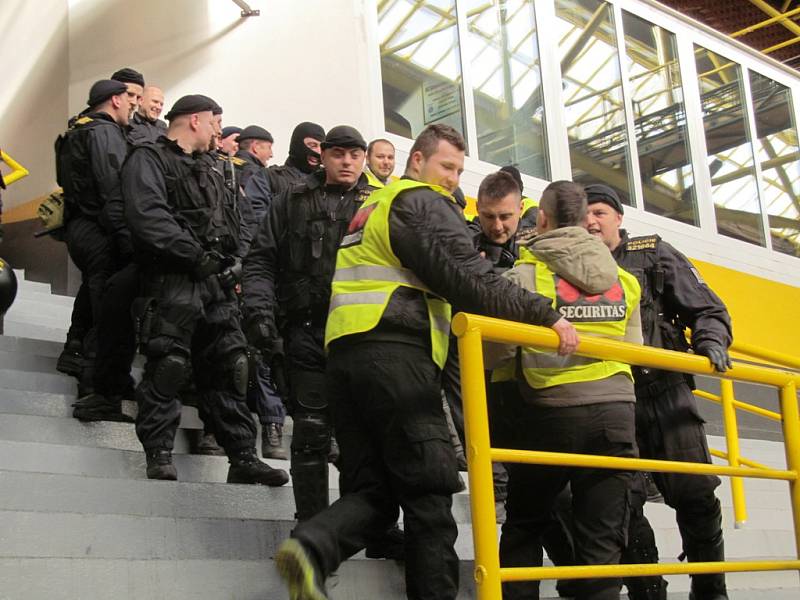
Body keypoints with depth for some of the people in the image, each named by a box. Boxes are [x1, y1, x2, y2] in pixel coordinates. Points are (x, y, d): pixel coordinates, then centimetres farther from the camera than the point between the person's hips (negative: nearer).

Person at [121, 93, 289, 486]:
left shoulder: (210, 169, 26)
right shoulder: (149, 160, 0)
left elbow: (232, 222, 25)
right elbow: (148, 216, -16)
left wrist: (229, 262, 6)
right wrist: (196, 256, -17)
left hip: (215, 281, 8)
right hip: (173, 281, -7)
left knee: (229, 366, 4)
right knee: (169, 365, -11)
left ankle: (242, 457, 6)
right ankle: (158, 455, -2)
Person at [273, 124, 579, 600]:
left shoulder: (373, 208, 30)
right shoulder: (423, 204, -1)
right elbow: (469, 280, -12)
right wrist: (546, 314, -12)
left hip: (345, 352, 9)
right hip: (396, 353, -8)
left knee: (372, 491, 4)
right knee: (429, 494, -5)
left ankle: (313, 547, -21)